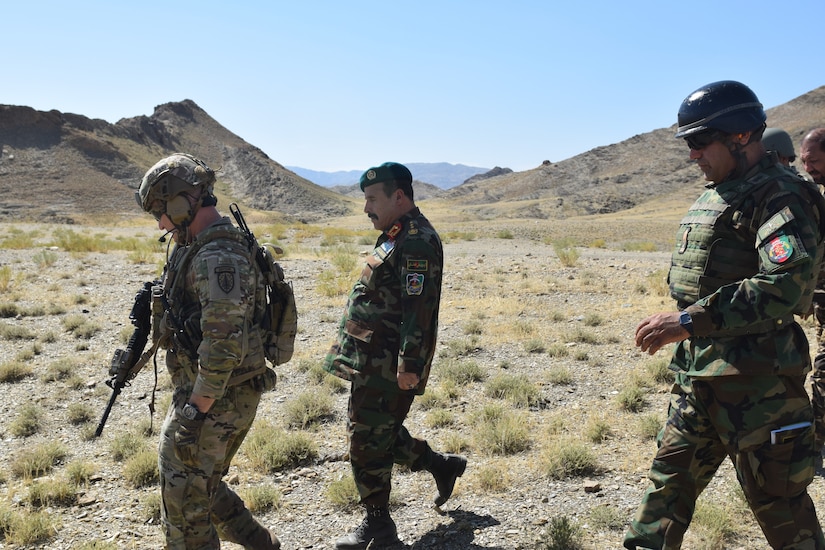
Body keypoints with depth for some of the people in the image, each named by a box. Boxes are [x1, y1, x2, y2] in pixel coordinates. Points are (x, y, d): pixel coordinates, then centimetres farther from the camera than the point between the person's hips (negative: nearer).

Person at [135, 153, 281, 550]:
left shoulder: (218, 258, -22)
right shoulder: (201, 248, 12)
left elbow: (224, 342, -28)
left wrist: (195, 410, -25)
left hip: (217, 397, -10)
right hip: (204, 391, 10)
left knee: (185, 496, 0)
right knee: (200, 483, 21)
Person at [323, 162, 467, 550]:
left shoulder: (417, 242, -18)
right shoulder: (397, 237, 15)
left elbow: (419, 308, -24)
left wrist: (410, 365, -26)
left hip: (387, 366, -10)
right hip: (374, 362, 10)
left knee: (367, 442, -1)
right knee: (380, 435, 19)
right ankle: (443, 466, 34)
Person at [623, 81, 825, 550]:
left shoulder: (781, 196, -14)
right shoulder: (713, 197, 14)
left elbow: (786, 284, -29)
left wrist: (689, 322, -29)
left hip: (756, 382, -9)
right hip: (697, 374, 9)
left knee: (781, 504, 5)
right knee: (669, 481, 15)